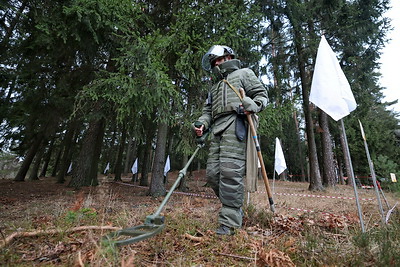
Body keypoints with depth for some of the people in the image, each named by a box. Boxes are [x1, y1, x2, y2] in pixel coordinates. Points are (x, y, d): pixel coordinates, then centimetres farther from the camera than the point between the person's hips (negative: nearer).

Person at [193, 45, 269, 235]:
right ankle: (235, 209, 14)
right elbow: (208, 109, 28)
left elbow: (262, 94, 8)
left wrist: (250, 106, -14)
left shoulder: (243, 73, 18)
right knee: (212, 173, -2)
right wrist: (202, 123, 7)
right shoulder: (215, 85, 37)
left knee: (230, 173, -17)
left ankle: (229, 223, -10)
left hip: (235, 126, -7)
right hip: (217, 130, 7)